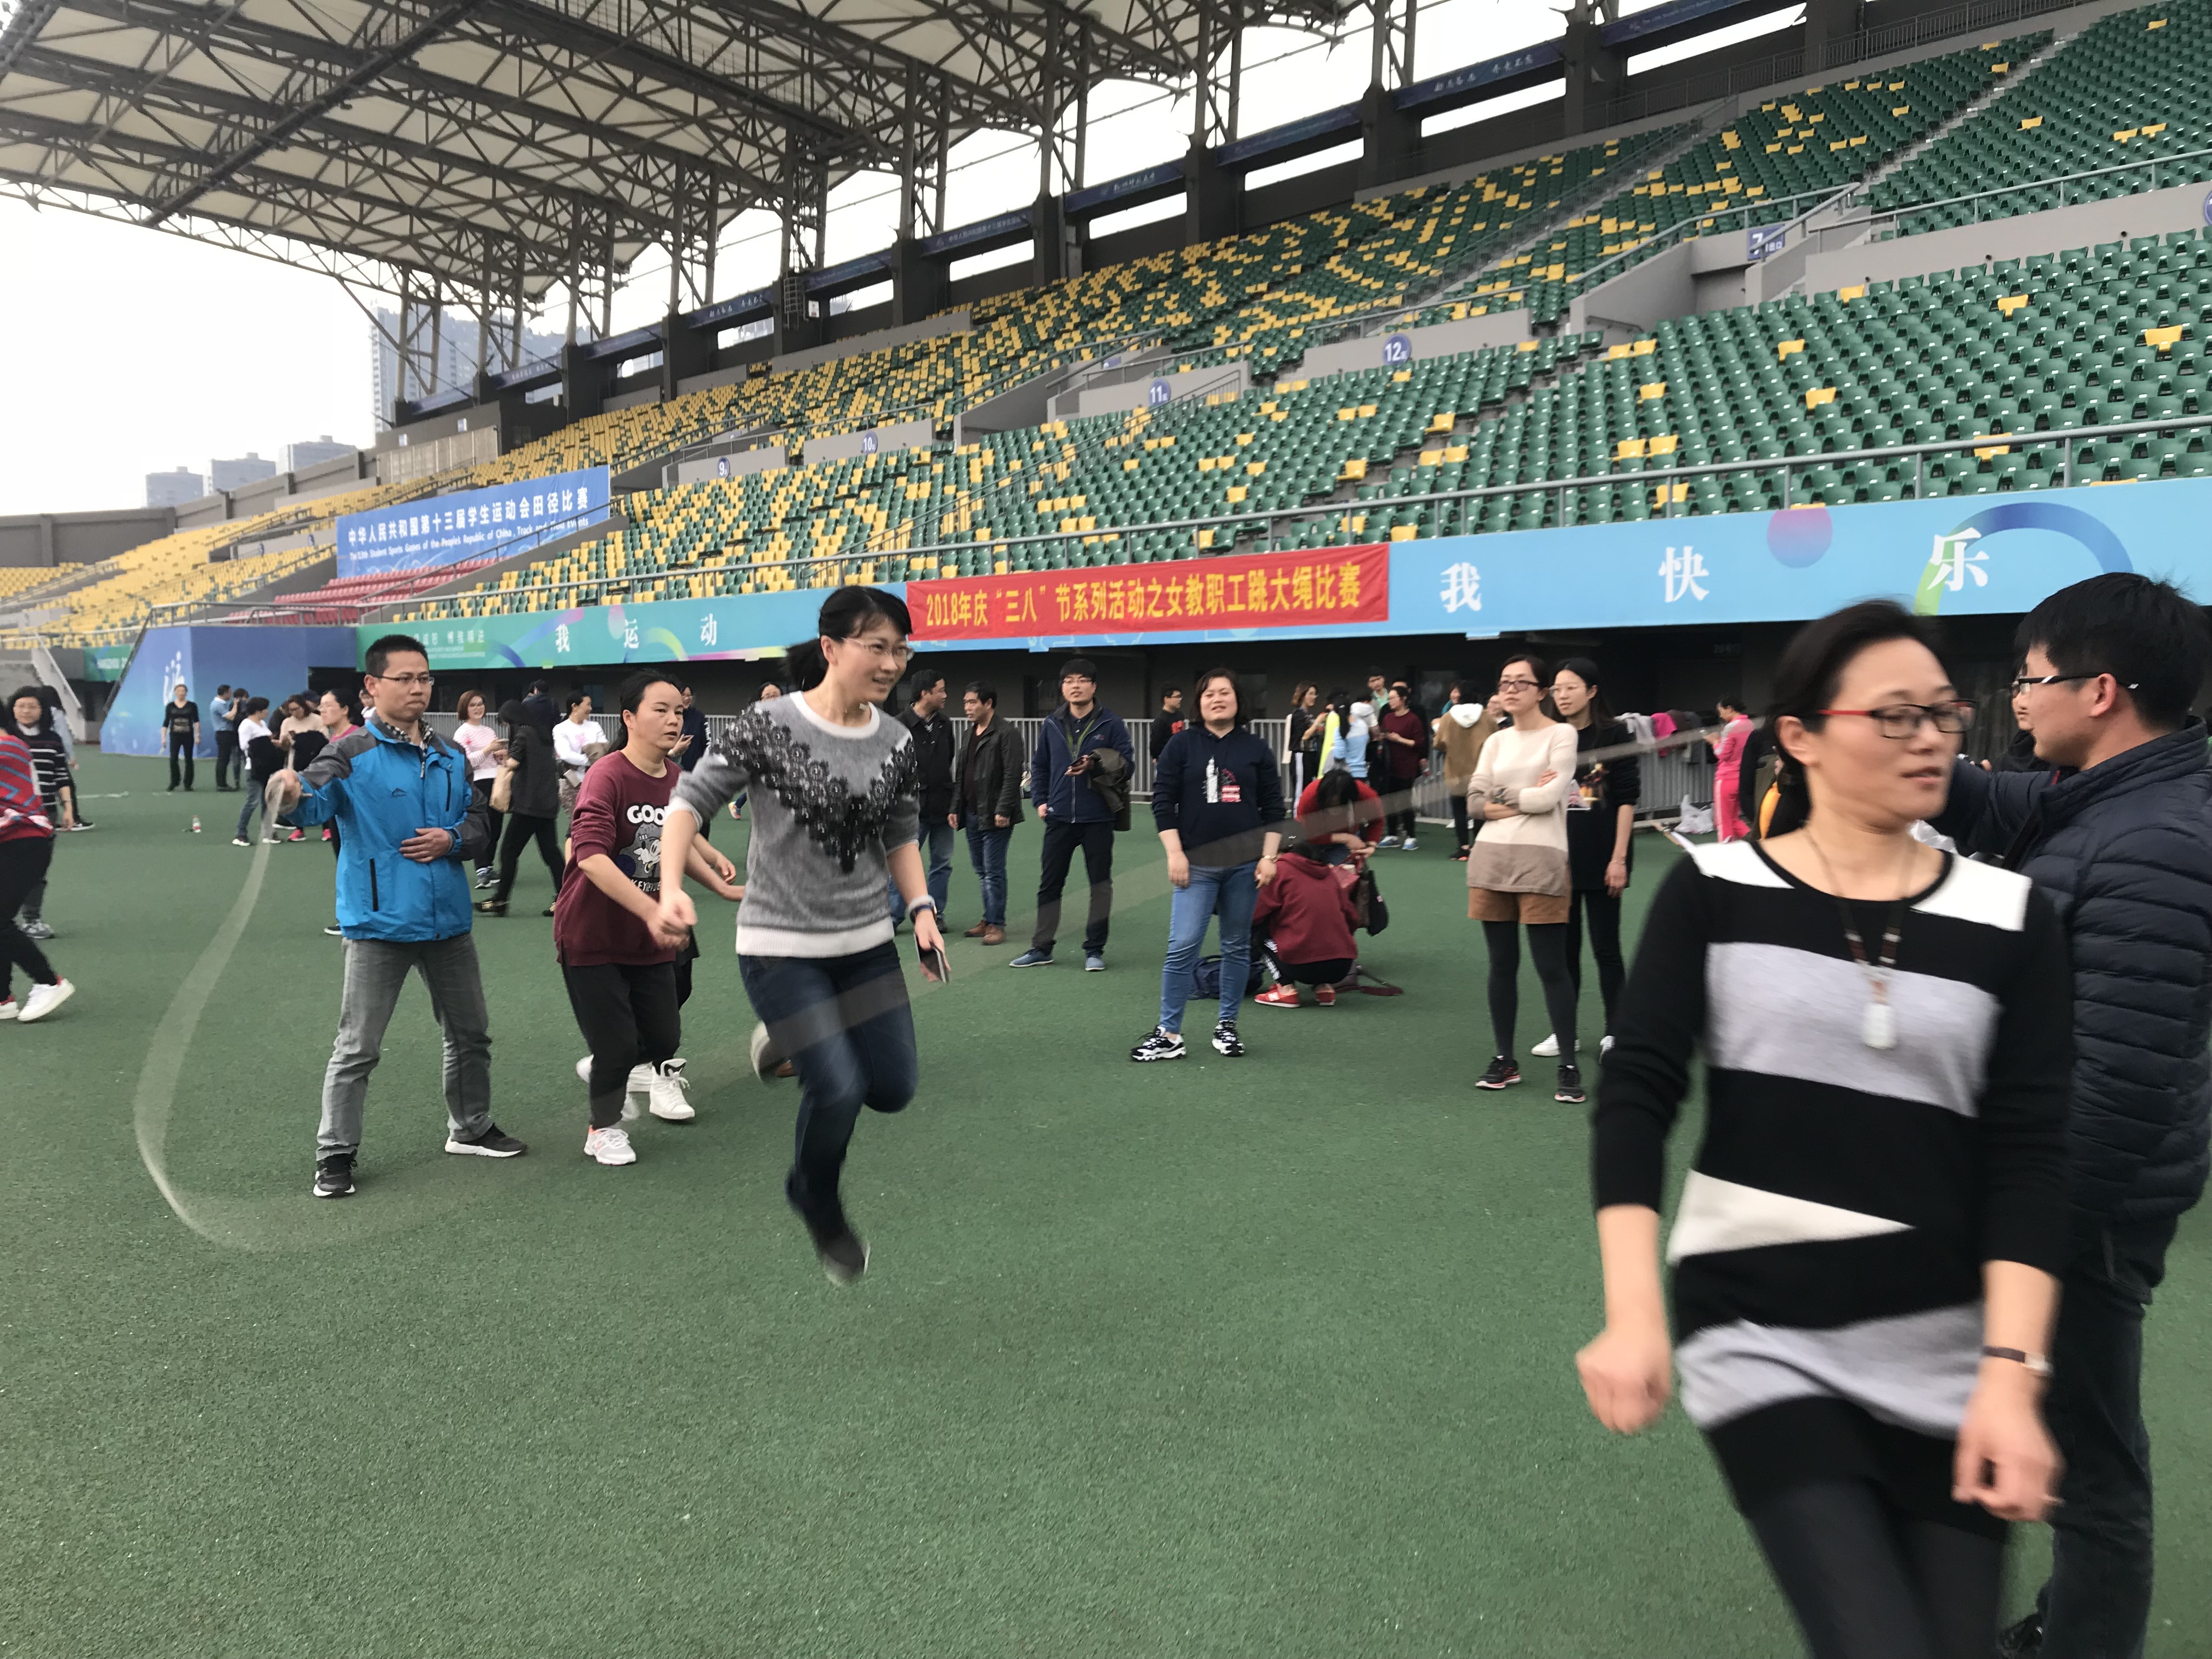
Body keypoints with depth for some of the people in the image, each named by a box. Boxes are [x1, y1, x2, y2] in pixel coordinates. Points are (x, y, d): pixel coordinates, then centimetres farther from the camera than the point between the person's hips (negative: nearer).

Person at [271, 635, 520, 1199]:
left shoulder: (450, 757, 10)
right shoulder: (352, 754, -9)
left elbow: (477, 821, 14)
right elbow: (316, 801, -26)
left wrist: (452, 840, -8)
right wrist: (293, 794, -50)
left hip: (448, 920, 6)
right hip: (378, 924, -6)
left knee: (471, 1033, 17)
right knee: (357, 1048, 0)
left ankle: (471, 1128, 35)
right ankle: (335, 1154, 13)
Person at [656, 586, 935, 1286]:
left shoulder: (897, 741, 0)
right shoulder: (768, 727, -14)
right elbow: (691, 801, -12)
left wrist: (921, 908, -3)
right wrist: (671, 889, -26)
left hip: (867, 942, 5)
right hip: (780, 946, -5)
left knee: (894, 1089, 6)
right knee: (840, 1090, -13)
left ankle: (791, 1041, 36)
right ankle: (822, 1216, 19)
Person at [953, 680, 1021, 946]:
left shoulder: (1006, 733, -10)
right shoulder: (967, 735, 17)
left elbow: (1012, 775, -15)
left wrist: (1003, 810, -20)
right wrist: (956, 808, 14)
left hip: (994, 816, -8)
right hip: (972, 814, 8)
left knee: (994, 872, -6)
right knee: (982, 871, 12)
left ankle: (996, 924, -2)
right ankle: (989, 920, 20)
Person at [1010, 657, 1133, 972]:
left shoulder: (1110, 724, -4)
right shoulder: (1052, 725, 7)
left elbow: (1127, 763, -7)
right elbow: (1039, 766, 15)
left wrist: (1094, 767, -21)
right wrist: (1040, 801, 5)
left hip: (1098, 819, -3)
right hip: (1059, 817, 3)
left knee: (1101, 883, 5)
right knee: (1049, 884, 8)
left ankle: (1094, 950, 16)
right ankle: (1041, 948, 18)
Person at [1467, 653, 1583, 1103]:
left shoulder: (1561, 735, -1)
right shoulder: (1496, 741, 13)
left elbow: (1550, 796, -12)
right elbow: (1476, 802, 4)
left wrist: (1502, 796, 0)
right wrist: (1525, 799, -7)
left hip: (1540, 861, -5)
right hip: (1491, 858, 5)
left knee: (1551, 968, -5)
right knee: (1502, 965, 9)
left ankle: (1569, 1067, 2)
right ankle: (1504, 1060, 18)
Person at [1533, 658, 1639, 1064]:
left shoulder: (1613, 734, -4)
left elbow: (1627, 799, -6)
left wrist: (1619, 858, -11)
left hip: (1600, 859, -4)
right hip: (1558, 858, 4)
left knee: (1605, 947, 3)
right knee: (1564, 946, 10)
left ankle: (1614, 1031, 13)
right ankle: (1563, 1030, 19)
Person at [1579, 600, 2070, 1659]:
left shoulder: (2008, 917, 1)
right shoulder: (1713, 890, -3)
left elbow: (2028, 1159, -3)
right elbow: (1634, 1101, -8)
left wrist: (2010, 1374, -12)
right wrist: (1633, 1316, -17)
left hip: (1948, 1353, 3)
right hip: (1759, 1339, -2)